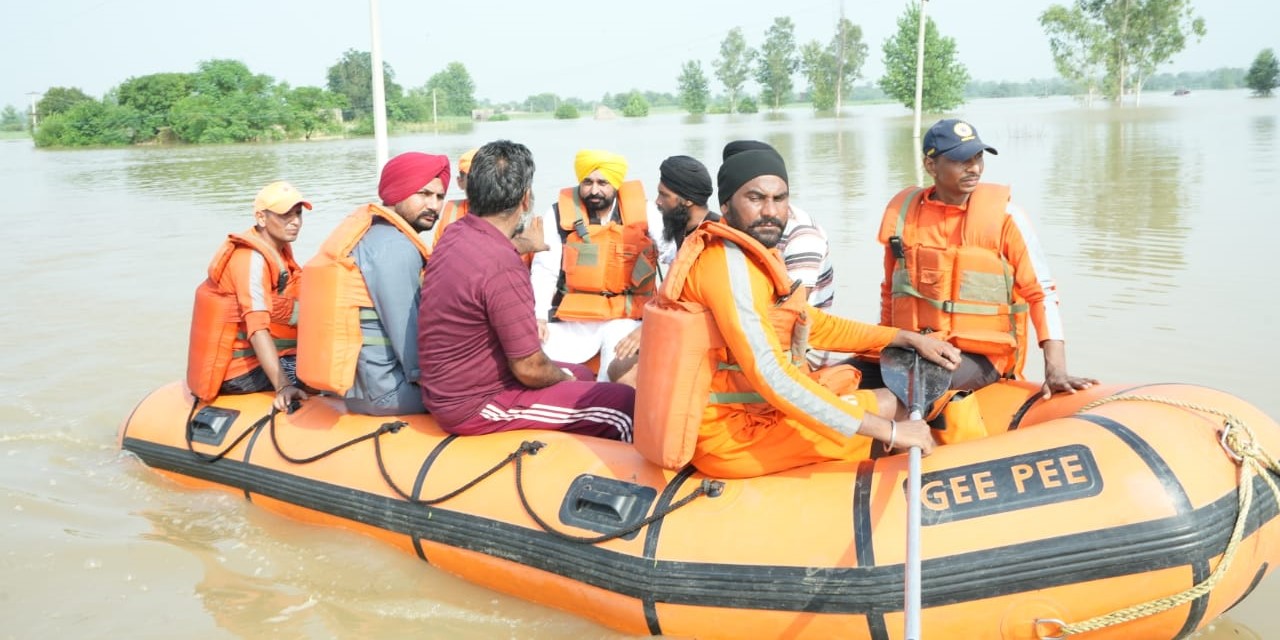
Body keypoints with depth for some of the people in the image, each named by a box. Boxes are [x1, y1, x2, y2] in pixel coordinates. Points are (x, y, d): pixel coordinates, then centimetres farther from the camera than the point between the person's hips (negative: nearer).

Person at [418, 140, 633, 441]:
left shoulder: (455, 235, 1)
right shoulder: (502, 267, -27)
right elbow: (530, 369, -21)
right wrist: (562, 377, 0)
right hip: (475, 407, -10)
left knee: (582, 374, 23)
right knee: (626, 405, -12)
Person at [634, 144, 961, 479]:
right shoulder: (729, 262, -21)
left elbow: (811, 323, 21)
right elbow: (770, 376, -29)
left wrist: (906, 338, 13)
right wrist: (889, 431, -25)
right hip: (730, 440, -10)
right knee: (884, 404, 0)